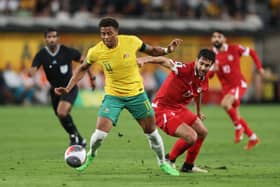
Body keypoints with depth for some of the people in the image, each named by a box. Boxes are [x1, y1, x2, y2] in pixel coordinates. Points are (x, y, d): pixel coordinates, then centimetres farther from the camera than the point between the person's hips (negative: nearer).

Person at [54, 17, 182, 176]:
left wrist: (167, 50, -14)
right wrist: (68, 88, -2)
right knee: (100, 133, -13)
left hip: (137, 94, 1)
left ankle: (163, 163, 30)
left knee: (151, 131, 7)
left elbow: (151, 50, 4)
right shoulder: (95, 52, -15)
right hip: (113, 96, -1)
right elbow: (83, 69, 5)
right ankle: (90, 157, 19)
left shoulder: (132, 41, -16)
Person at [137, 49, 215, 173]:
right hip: (163, 108, -9)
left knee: (202, 132, 17)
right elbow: (164, 61, -37)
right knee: (191, 137, -20)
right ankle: (169, 160, 8)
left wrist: (198, 113, 39)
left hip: (180, 108, 9)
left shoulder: (204, 80, 1)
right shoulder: (185, 69, -25)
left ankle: (188, 166, 35)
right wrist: (144, 60, -55)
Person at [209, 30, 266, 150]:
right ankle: (253, 138, 26)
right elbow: (208, 75, -2)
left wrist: (260, 68, 3)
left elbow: (251, 52, 6)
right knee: (236, 117, 8)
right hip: (226, 88, 5)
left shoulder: (234, 49, -10)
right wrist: (212, 70, -24)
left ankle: (238, 127, -10)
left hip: (239, 84, -5)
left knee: (225, 103, -31)